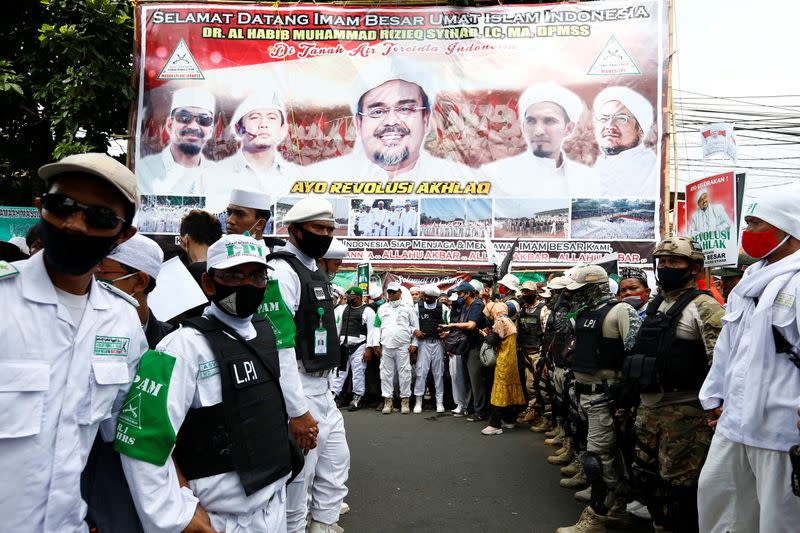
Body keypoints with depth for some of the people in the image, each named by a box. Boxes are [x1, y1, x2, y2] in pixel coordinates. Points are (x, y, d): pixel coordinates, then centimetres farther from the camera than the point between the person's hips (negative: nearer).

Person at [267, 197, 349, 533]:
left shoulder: (315, 272, 14)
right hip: (296, 392, -10)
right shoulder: (282, 271, -17)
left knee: (336, 463, 19)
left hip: (322, 389, 10)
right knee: (299, 477, 0)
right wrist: (297, 411, -24)